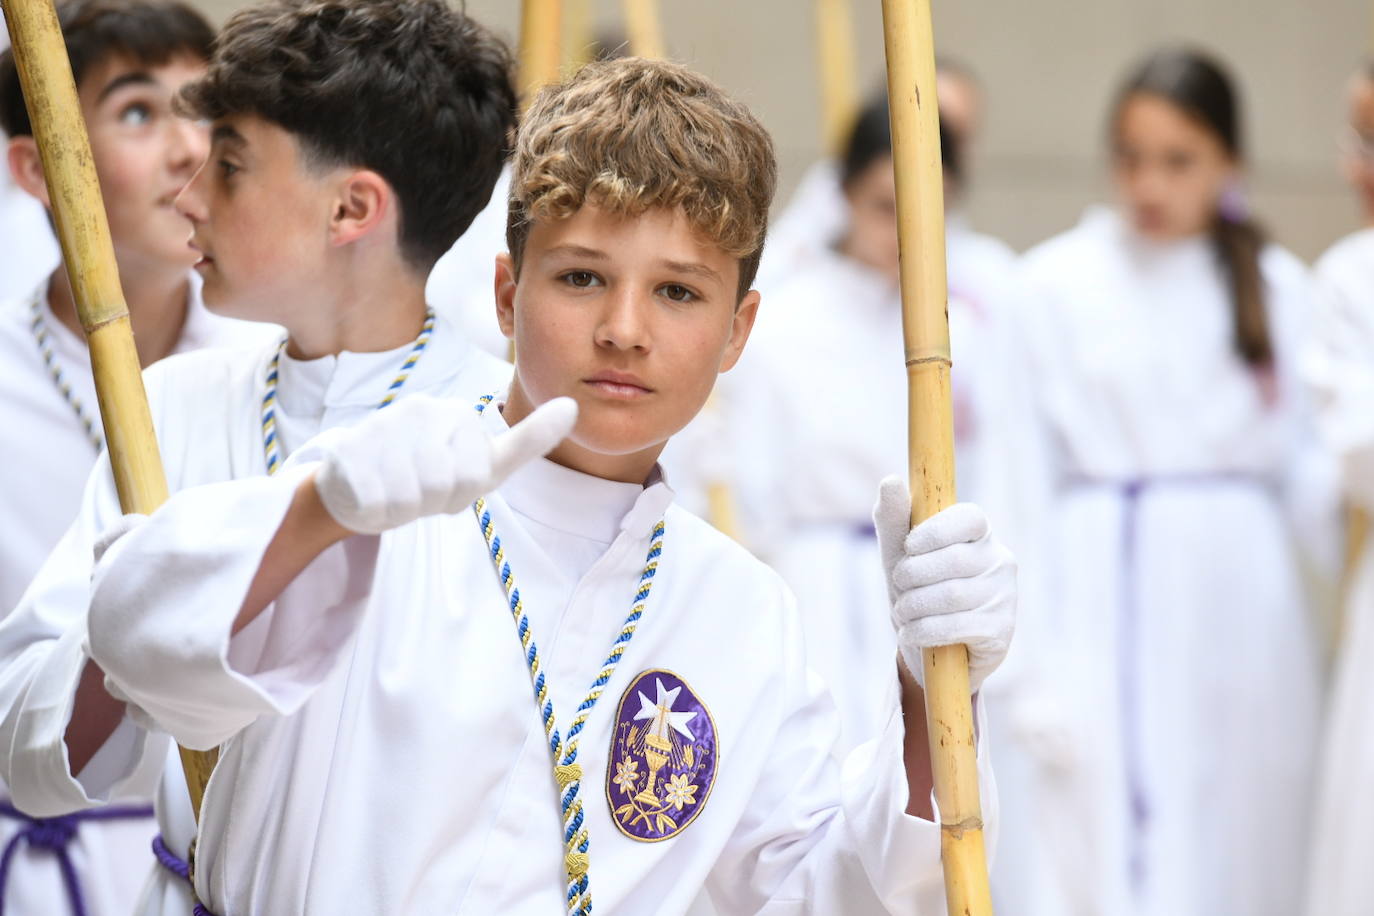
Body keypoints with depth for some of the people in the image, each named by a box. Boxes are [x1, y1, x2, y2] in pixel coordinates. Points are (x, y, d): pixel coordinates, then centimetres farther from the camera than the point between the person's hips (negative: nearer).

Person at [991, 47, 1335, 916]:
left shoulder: (1276, 285, 9)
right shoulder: (1054, 286, 2)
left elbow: (1305, 467, 9)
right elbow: (1030, 483, 1)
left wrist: (1344, 484, -15)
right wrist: (1040, 672, -4)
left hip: (1246, 595, 3)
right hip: (1111, 593, -3)